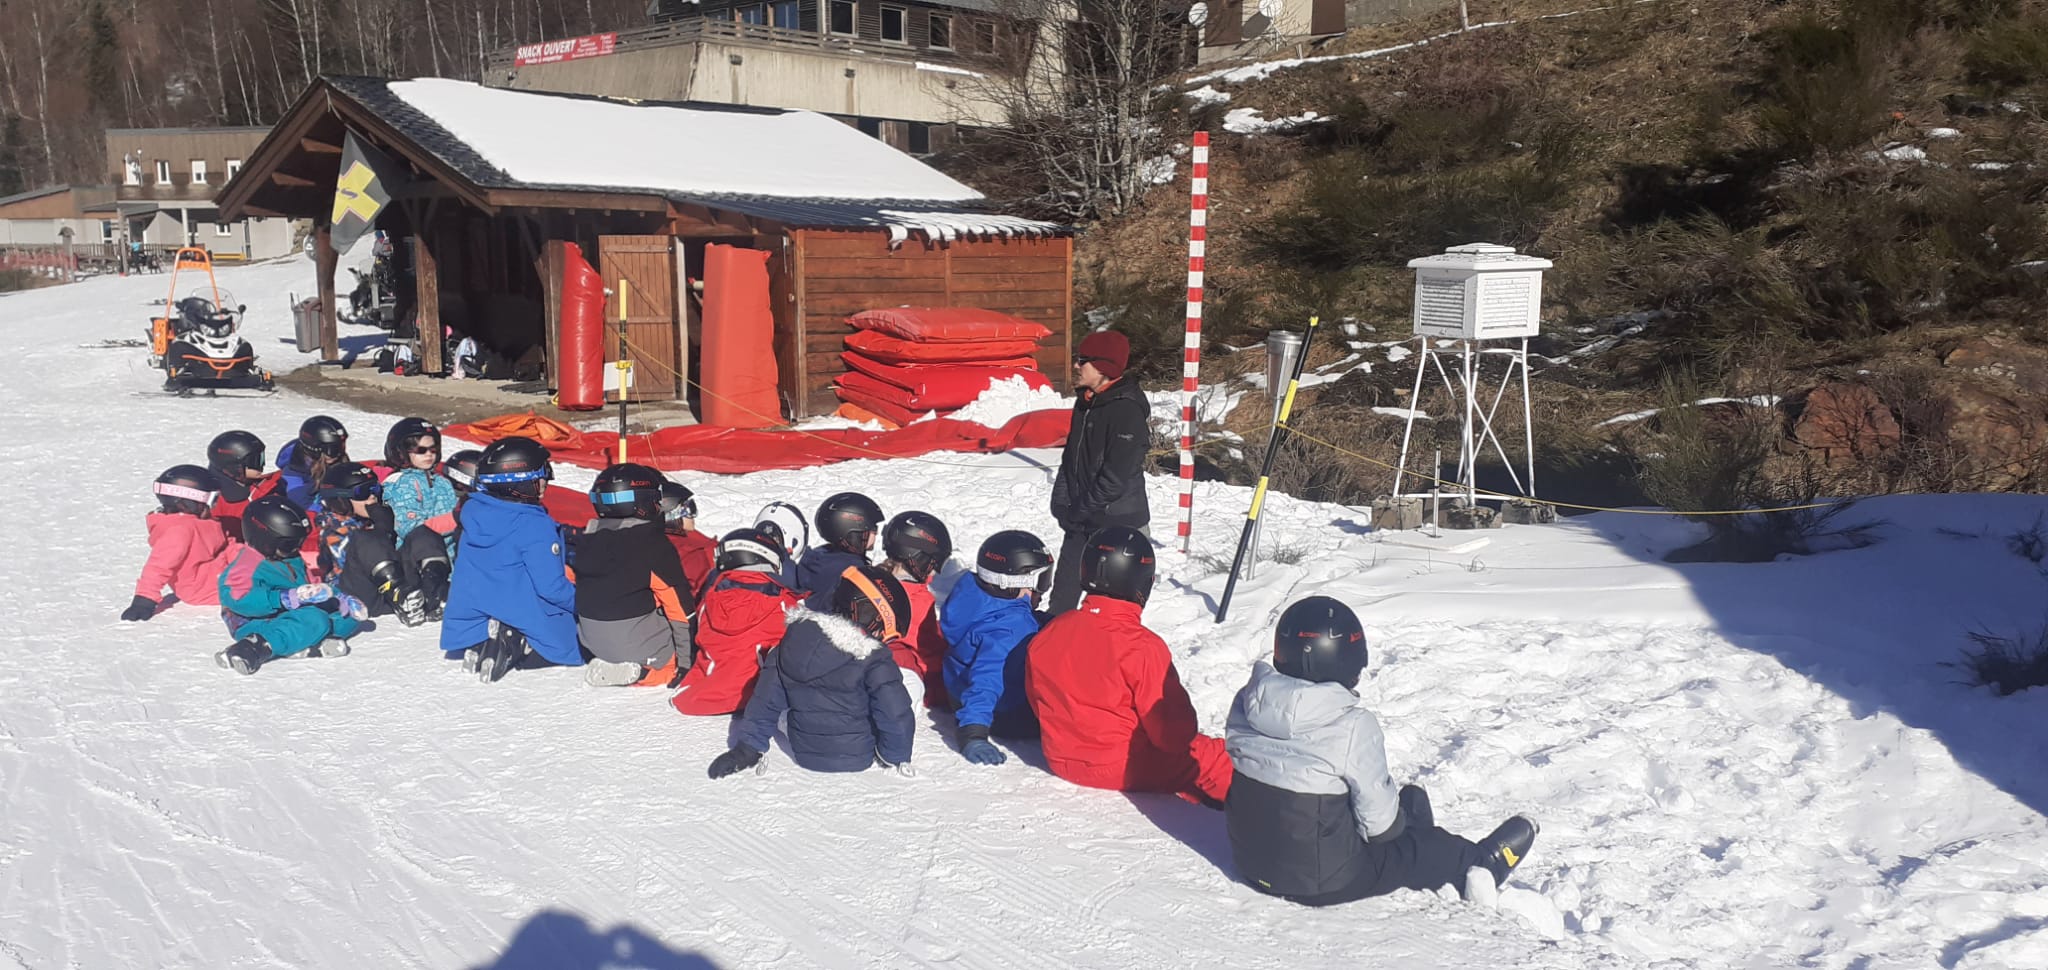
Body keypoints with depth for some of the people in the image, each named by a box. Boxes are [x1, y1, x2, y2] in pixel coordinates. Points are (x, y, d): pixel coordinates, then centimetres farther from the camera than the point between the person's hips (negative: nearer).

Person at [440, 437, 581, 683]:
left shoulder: (473, 511, 3)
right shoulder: (536, 526, -18)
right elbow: (551, 587, -17)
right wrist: (580, 604, 1)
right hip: (523, 623, -7)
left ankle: (480, 646, -2)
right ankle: (517, 647, -18)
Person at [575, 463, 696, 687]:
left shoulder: (586, 539, 3)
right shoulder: (654, 545, -16)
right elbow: (680, 603, -15)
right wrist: (687, 661, -9)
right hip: (637, 641, -8)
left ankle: (605, 663, 6)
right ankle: (638, 672, -13)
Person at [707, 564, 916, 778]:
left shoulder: (794, 641, -4)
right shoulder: (874, 660, -20)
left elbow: (766, 701, 0)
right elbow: (895, 714, -20)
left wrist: (748, 747, 7)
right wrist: (896, 756, -2)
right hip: (857, 760, -5)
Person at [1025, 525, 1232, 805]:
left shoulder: (1047, 635, -4)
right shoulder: (1142, 647, -23)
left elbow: (1037, 700, 11)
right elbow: (1173, 730, -17)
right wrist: (1186, 744, 6)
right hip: (1126, 769, -7)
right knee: (1209, 757, 4)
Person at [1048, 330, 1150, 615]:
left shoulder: (1127, 411, -19)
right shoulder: (1085, 403, 9)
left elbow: (1116, 477, -22)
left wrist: (1081, 510, -14)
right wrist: (1062, 504, 5)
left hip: (1117, 523, -8)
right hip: (1080, 522, 8)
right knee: (1063, 591, 13)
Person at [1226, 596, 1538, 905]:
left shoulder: (1245, 703, -8)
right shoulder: (1354, 727, -25)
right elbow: (1379, 824, -15)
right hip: (1322, 883, -6)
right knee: (1418, 846, 17)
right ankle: (1482, 863, 41)